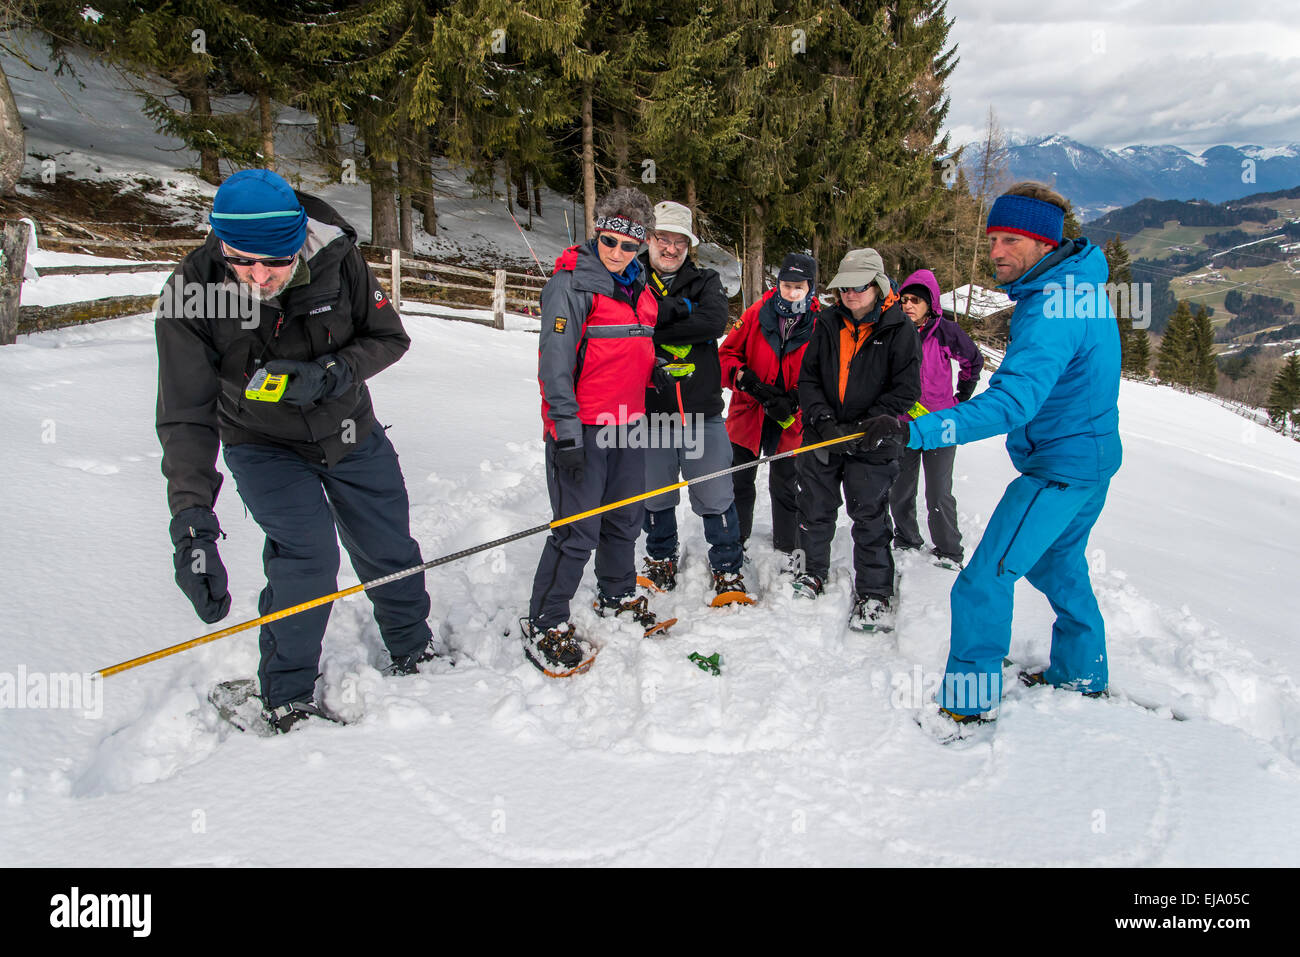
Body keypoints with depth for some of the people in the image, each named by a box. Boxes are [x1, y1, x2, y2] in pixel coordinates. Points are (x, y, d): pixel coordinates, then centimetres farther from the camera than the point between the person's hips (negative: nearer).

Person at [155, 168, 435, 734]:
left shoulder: (336, 259, -24)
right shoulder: (190, 294, -26)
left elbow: (389, 338, -9)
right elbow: (186, 419, -27)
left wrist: (330, 374, -30)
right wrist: (192, 525, -38)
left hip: (351, 434, 3)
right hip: (264, 446, -2)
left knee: (390, 554, 11)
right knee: (307, 552, -20)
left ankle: (413, 653, 39)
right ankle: (286, 699, 3)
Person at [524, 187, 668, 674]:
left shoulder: (639, 286, 13)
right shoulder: (571, 284, -11)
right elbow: (555, 362, -15)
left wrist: (654, 370, 6)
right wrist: (566, 431, -20)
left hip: (627, 423, 8)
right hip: (582, 428, -8)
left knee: (626, 517, 17)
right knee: (578, 529, -7)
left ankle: (617, 596, 38)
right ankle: (544, 626, 5)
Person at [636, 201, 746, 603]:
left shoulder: (705, 282, 8)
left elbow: (714, 322, -13)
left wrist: (655, 332, -16)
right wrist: (677, 312, -19)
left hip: (702, 412, 0)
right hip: (650, 412, 0)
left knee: (716, 498, 2)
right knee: (655, 496, 13)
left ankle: (728, 571, 16)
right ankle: (661, 559, 34)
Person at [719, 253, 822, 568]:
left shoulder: (820, 325, -7)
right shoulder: (756, 314, -5)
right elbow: (727, 352, 0)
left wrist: (794, 401, -19)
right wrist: (743, 378, -19)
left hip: (789, 421, -1)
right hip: (748, 412, 1)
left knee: (785, 485, 12)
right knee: (739, 481, 13)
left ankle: (787, 548, 28)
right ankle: (735, 540, 31)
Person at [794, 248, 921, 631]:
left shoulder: (900, 330, -6)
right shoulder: (829, 326, 6)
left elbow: (905, 391, -9)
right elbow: (807, 378, 4)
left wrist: (863, 428, -17)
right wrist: (823, 420, -12)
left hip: (872, 444, -4)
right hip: (822, 436, 4)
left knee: (870, 517, 0)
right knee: (815, 509, 13)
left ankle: (875, 593, 13)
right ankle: (813, 570, 34)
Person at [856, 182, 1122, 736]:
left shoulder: (1050, 311, -27)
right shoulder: (1078, 284, 6)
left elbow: (1012, 403, -38)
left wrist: (914, 431, -45)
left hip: (1058, 469, -11)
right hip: (1092, 457, 11)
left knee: (985, 582, -6)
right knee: (1056, 564, 26)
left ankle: (971, 701, 5)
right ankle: (1083, 675, 42)